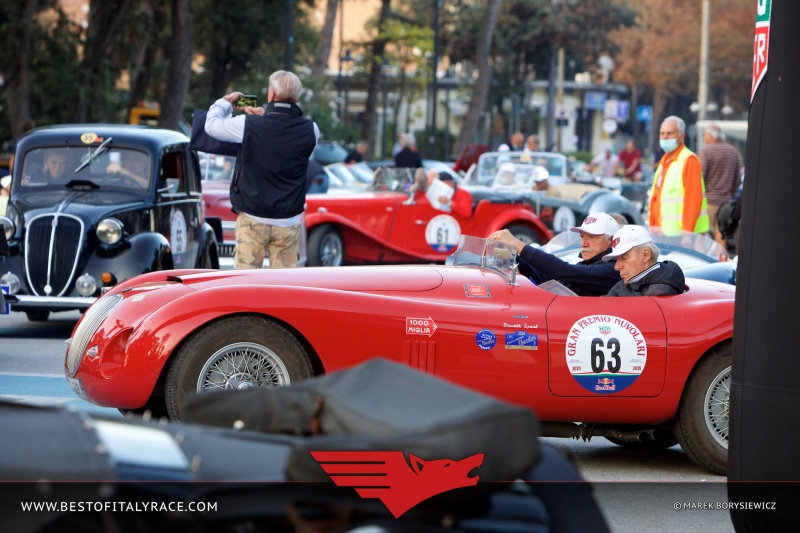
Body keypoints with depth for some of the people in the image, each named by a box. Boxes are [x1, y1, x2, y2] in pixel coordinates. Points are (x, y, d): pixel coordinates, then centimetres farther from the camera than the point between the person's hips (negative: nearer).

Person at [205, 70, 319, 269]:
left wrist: (225, 102, 23)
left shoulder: (250, 125, -11)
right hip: (289, 221, 2)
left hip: (253, 218, -2)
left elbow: (212, 124, 5)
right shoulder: (309, 131, -4)